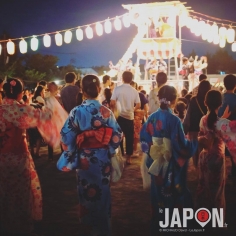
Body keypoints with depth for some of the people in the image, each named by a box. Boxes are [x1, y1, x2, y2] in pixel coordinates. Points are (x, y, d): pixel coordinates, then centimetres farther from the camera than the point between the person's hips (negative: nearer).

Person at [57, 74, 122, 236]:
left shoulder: (77, 112, -13)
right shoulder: (107, 111, -8)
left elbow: (67, 137, -13)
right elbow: (117, 135, -7)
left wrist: (70, 157, 0)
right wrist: (109, 151, 9)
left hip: (84, 159, -1)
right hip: (103, 159, 2)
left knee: (86, 194, 15)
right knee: (103, 192, 17)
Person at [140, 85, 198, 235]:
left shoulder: (152, 118, -5)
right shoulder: (174, 120, -20)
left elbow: (144, 140, 0)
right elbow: (181, 146, -21)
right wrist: (195, 141, -4)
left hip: (157, 164, 5)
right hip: (171, 166, -5)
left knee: (158, 195, 19)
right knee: (173, 196, 12)